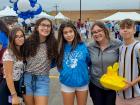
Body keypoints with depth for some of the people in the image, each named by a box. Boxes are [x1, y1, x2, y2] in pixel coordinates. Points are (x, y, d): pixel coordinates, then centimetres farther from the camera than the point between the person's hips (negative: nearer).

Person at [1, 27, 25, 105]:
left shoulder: (21, 52, 7)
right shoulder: (9, 53, -17)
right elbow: (8, 76, -20)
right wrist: (14, 95, -23)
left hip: (18, 86, 8)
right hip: (8, 87, -8)